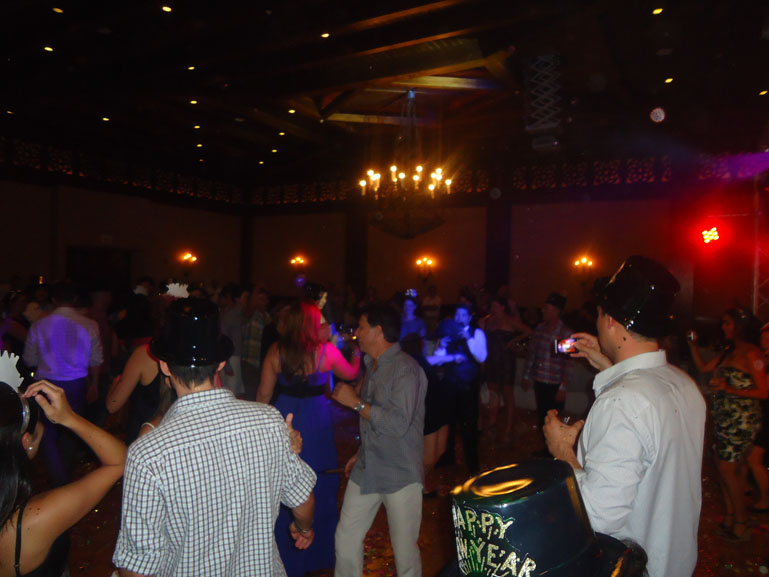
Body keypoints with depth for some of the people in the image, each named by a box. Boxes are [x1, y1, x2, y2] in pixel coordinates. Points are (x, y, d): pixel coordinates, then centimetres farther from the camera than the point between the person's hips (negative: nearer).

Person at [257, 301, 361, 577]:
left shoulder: (276, 351, -8)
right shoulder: (326, 351, -11)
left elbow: (264, 393, -4)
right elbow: (351, 374, 6)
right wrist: (357, 353, 24)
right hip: (316, 422, -1)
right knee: (318, 485, 18)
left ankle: (286, 555, 33)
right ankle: (317, 551, 36)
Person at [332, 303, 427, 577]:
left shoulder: (406, 369, -18)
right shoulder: (373, 366, 10)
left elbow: (398, 423, -27)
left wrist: (356, 402, -20)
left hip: (400, 474, -8)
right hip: (366, 470, 8)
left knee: (404, 550, 6)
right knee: (345, 538, 13)